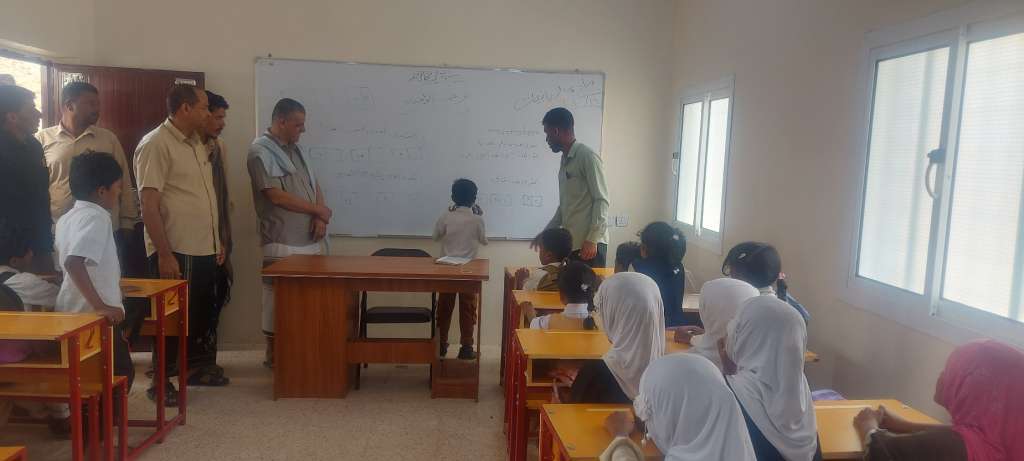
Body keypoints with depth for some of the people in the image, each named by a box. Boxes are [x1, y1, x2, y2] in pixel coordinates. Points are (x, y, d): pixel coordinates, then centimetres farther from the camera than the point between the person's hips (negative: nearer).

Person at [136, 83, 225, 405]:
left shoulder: (196, 143, 12)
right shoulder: (156, 144, -14)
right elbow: (149, 205, -18)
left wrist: (217, 239, 17)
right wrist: (164, 254, -21)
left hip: (204, 249, 8)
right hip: (176, 252, -8)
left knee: (200, 314, 18)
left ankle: (196, 367, 34)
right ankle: (161, 381, 17)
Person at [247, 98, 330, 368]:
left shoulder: (297, 150, 16)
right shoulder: (261, 151, -8)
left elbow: (315, 186, 17)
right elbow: (277, 196, -16)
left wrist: (319, 218, -2)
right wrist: (318, 210, -7)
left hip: (308, 241, 7)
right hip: (282, 244, -7)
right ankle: (273, 354, 13)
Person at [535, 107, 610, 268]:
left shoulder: (587, 156, -9)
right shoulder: (565, 160, 16)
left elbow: (602, 201, -14)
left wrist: (592, 240, -19)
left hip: (589, 244, -8)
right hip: (572, 243, 8)